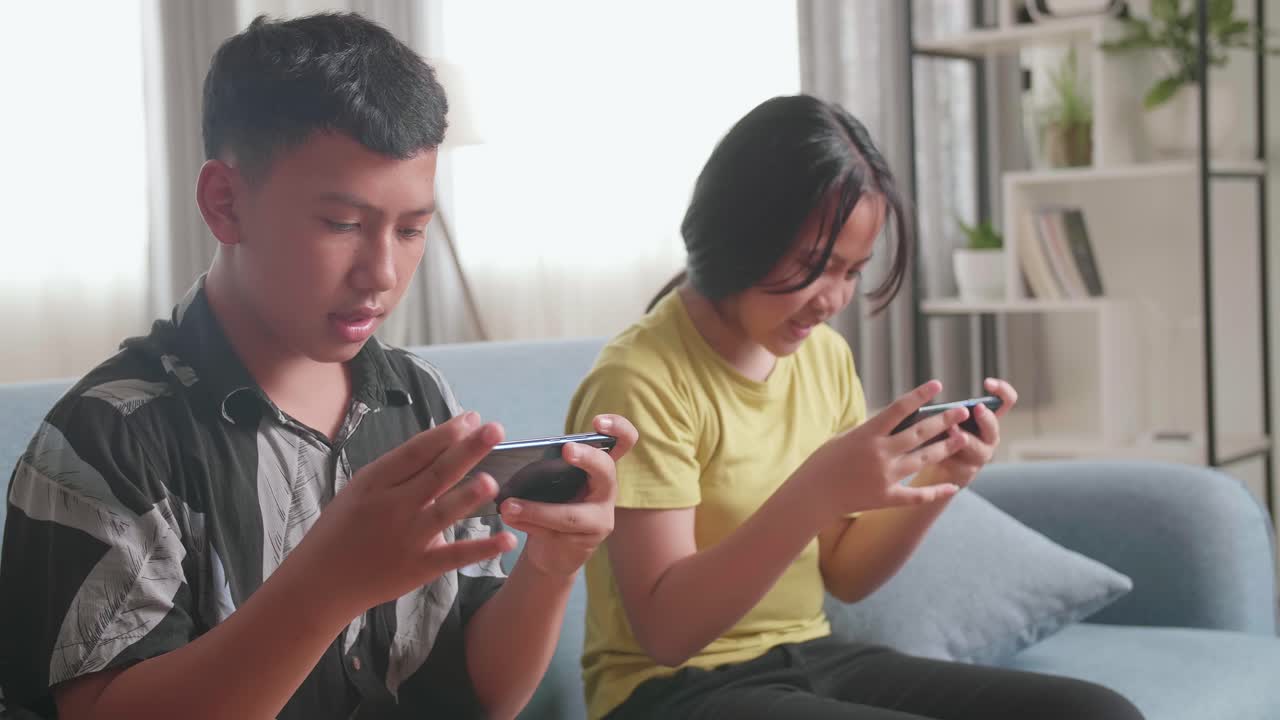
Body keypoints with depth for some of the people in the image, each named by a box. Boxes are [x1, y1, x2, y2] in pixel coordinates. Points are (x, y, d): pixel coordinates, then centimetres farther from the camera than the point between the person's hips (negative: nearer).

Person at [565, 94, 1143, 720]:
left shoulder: (826, 355, 6)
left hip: (813, 662, 7)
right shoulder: (641, 380, -16)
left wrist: (935, 485, -8)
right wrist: (815, 492, -30)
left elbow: (843, 576, 10)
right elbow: (665, 629, -19)